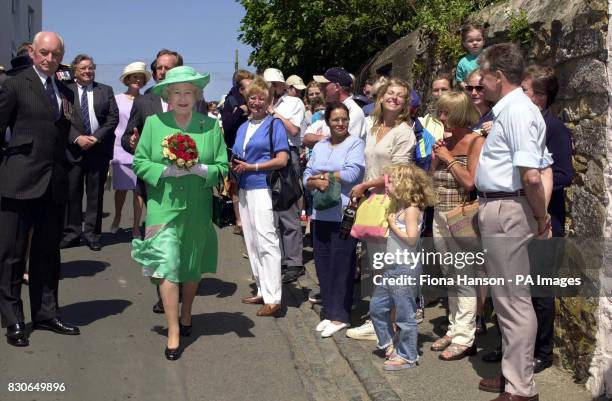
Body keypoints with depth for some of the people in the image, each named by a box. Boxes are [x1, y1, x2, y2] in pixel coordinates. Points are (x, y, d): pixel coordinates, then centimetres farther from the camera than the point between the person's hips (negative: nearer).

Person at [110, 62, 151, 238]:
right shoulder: (117, 99, 6)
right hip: (121, 150, 0)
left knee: (139, 189, 1)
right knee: (121, 188, 7)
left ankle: (136, 227, 10)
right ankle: (117, 218, 33)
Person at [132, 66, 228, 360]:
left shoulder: (211, 126, 1)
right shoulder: (153, 123, 0)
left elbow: (222, 167, 2)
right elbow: (139, 163, 1)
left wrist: (200, 169, -17)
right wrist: (167, 170, -15)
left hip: (198, 209, 2)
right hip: (163, 206, -1)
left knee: (192, 267, 15)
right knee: (167, 265, -9)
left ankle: (185, 316, 40)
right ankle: (173, 334, 1)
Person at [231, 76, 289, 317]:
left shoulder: (274, 124, -3)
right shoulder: (243, 128, 19)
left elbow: (282, 159, -10)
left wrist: (251, 167, -13)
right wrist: (234, 167, 3)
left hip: (264, 188, -8)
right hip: (245, 189, 8)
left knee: (267, 242, -10)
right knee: (251, 242, 11)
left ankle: (273, 299, -7)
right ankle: (262, 291, 21)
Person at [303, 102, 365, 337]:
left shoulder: (355, 144, -1)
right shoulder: (319, 147, 16)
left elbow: (352, 173, -15)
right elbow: (307, 178, 10)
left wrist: (323, 176, -6)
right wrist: (318, 183, -12)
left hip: (344, 214, -6)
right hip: (321, 214, 6)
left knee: (341, 265, -1)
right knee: (323, 264, 9)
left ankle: (340, 315, 8)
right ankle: (328, 311, 20)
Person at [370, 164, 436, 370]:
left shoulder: (411, 209, -14)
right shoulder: (398, 207, 12)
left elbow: (412, 238, -23)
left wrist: (393, 225, -16)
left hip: (405, 269, -10)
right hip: (391, 267, 10)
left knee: (404, 314, 1)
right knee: (377, 307, 16)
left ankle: (407, 356, 12)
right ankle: (390, 344, 31)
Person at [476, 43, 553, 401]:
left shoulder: (516, 111, -16)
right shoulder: (510, 109, 14)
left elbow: (532, 176, -25)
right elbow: (544, 170, 13)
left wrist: (542, 218, -11)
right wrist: (541, 216, 4)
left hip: (506, 211, -11)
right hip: (497, 209, 11)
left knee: (514, 300, -2)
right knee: (507, 298, 18)